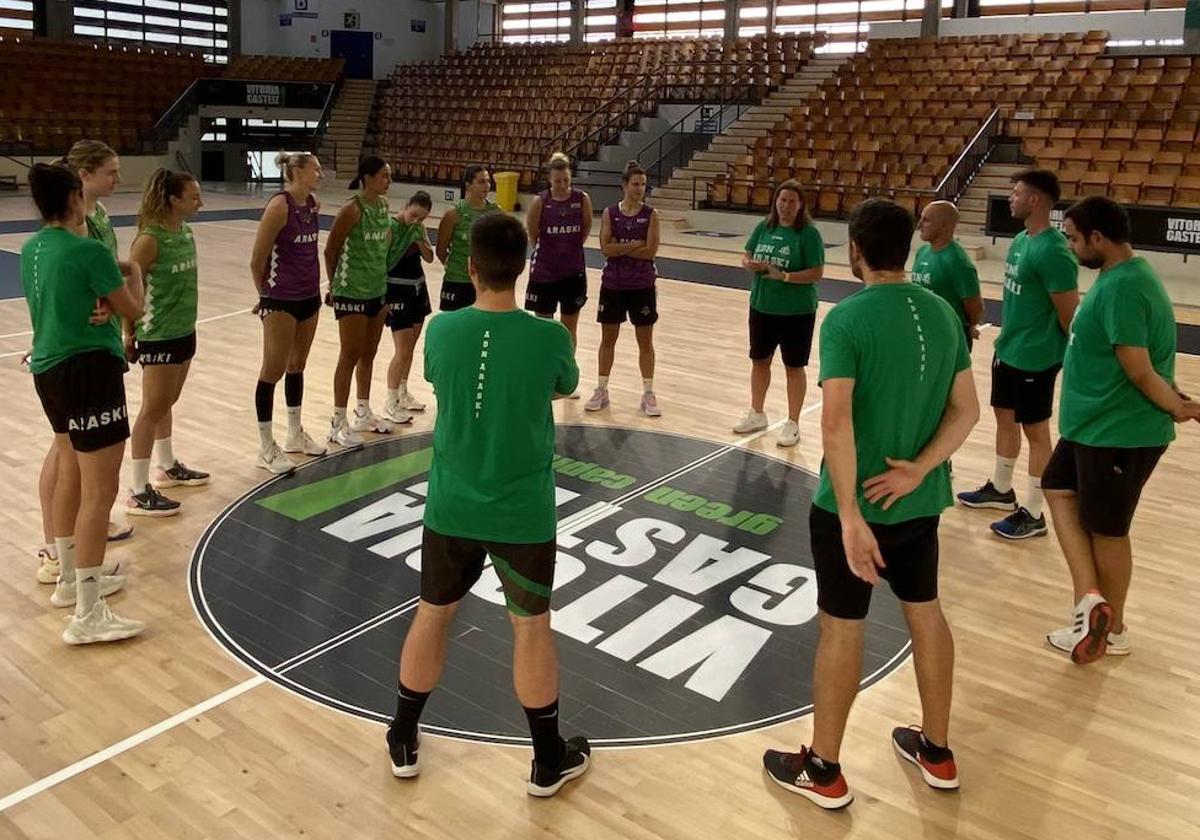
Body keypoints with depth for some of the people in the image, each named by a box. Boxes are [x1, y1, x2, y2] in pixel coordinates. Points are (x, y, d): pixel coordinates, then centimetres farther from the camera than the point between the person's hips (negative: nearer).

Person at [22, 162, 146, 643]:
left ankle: (71, 580, 35)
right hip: (89, 370, -9)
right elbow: (133, 310, -6)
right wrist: (135, 273, 11)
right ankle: (88, 616, -3)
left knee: (71, 477, 21)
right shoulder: (89, 251, -17)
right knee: (100, 491, -6)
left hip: (47, 368, 9)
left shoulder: (31, 250, 9)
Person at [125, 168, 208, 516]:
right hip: (158, 336, -8)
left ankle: (167, 467, 37)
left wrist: (187, 315, 16)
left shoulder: (185, 231, 5)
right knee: (152, 409, -2)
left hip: (184, 331, 8)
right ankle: (138, 492, 7)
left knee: (167, 402, 21)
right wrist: (130, 334, -13)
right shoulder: (150, 239, -19)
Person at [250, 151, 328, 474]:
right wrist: (266, 295, 0)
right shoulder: (279, 205, -16)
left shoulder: (314, 204, 5)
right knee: (273, 370, 1)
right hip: (281, 302, -7)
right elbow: (257, 259, -12)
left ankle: (296, 435, 31)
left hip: (309, 297, 7)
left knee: (297, 366, 17)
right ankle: (267, 449, 10)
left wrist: (314, 284, 13)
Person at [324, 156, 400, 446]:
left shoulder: (384, 204, 5)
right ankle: (338, 423, 7)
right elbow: (331, 250, -11)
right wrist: (334, 285, -1)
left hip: (377, 290, 7)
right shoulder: (352, 209, -16)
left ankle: (363, 414, 28)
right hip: (351, 293, -7)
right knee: (350, 356, -2)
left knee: (368, 355, 15)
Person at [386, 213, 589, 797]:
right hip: (523, 511, -2)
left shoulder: (440, 330, -10)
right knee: (531, 626, 11)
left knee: (432, 613, 18)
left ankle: (403, 743, 34)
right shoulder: (549, 338, -16)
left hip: (451, 504, 2)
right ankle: (549, 760, 26)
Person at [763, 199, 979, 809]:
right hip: (921, 501, 6)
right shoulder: (943, 313, 3)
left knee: (841, 629, 7)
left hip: (855, 505, -6)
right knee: (926, 614, 20)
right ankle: (936, 752, 37)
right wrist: (919, 469, -7)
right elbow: (966, 411, 3)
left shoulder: (847, 318, -17)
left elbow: (836, 422, -25)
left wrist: (850, 517, -24)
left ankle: (823, 771, 23)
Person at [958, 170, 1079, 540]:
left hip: (1035, 358, -9)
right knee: (1004, 417, 21)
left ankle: (1033, 514, 14)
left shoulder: (1052, 250, -22)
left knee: (1035, 430, 2)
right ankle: (1000, 489, 39)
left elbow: (1071, 313, -18)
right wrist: (1007, 337, 16)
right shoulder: (1020, 240, 6)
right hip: (1007, 350, 9)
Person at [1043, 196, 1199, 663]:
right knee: (1058, 489, 16)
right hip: (1094, 423, 10)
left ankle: (1112, 631, 23)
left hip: (1120, 432, -10)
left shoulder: (1122, 287, -25)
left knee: (1106, 529, 4)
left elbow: (1139, 369, -24)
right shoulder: (1119, 277, 8)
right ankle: (1091, 600, 12)